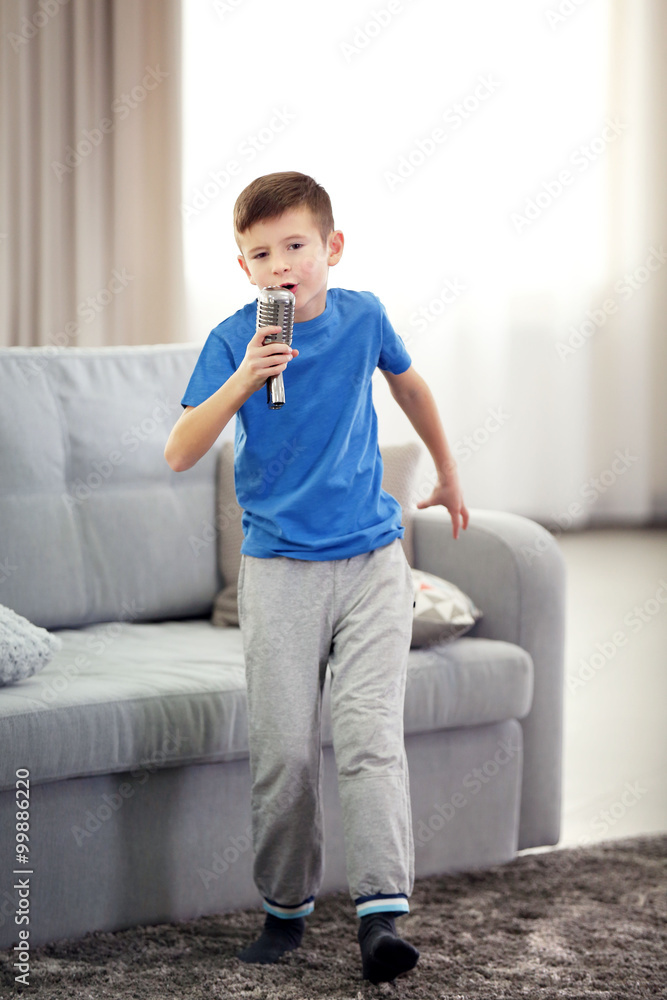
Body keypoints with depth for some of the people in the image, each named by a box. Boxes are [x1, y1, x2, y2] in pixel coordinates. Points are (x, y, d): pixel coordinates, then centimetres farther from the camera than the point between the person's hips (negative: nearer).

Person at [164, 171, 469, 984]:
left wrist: (447, 474, 32)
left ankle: (381, 912, -14)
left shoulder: (361, 316, 0)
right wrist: (242, 381, -29)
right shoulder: (234, 339, -8)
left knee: (370, 734, -10)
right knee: (283, 749, 2)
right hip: (280, 570, -1)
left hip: (372, 560, 1)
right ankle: (285, 908, 19)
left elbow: (408, 383, 22)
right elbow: (181, 454, -16)